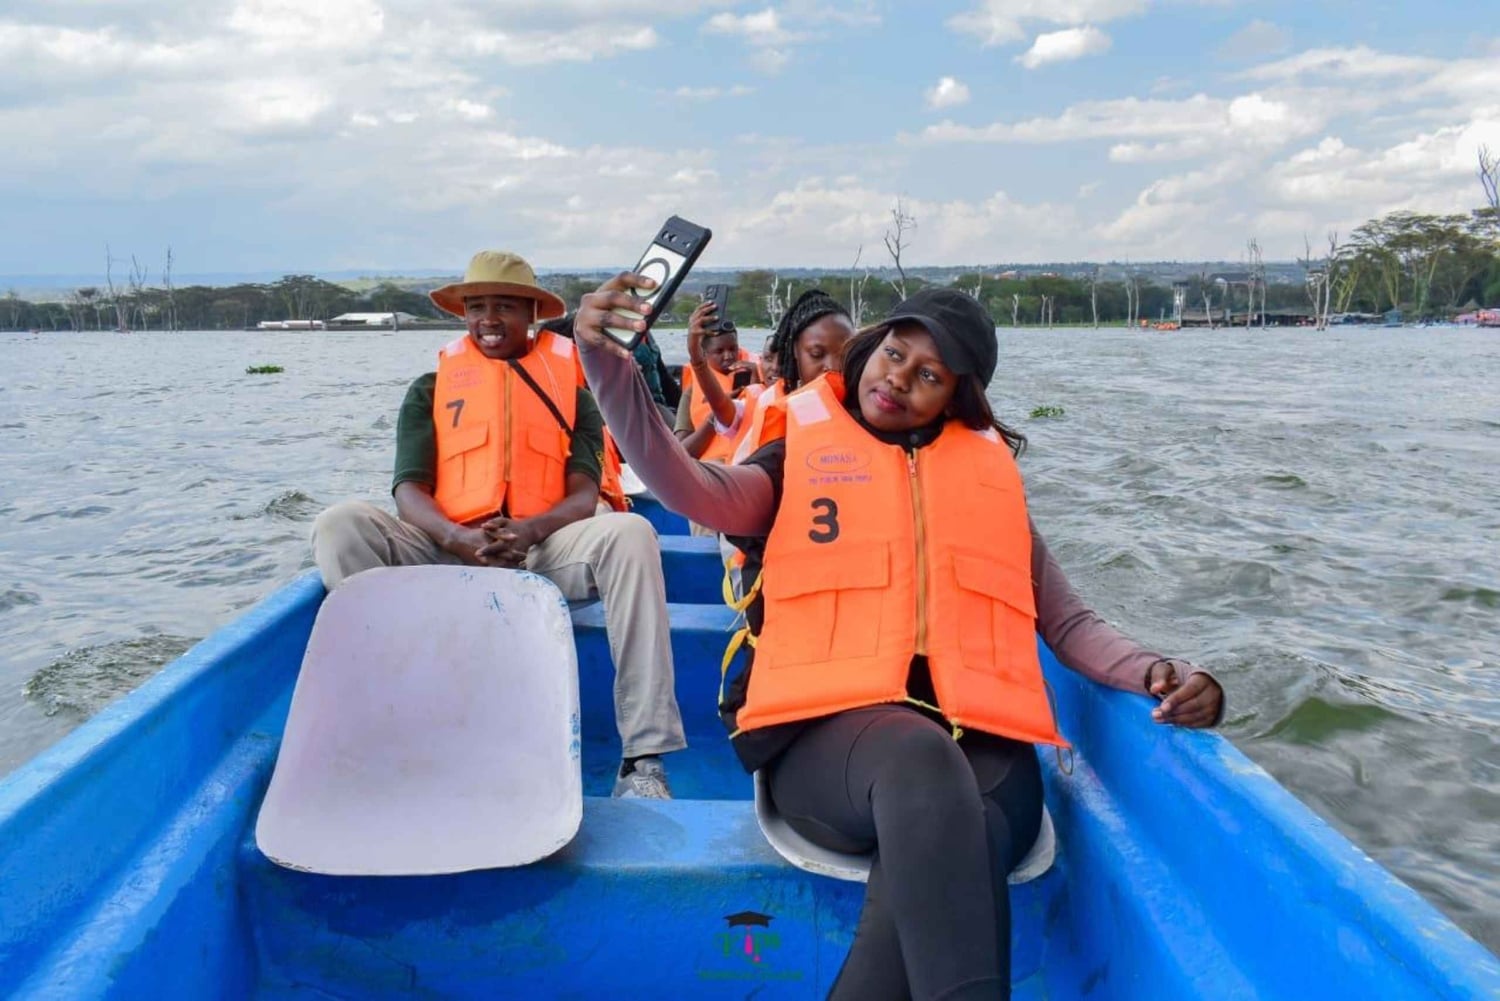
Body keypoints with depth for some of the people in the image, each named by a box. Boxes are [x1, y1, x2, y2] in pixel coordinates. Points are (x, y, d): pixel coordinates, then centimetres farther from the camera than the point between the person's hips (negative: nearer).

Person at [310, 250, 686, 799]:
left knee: (629, 533, -31)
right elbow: (409, 490, 2)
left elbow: (585, 495, 0)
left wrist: (531, 531, -23)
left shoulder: (570, 392, 14)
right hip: (447, 553, 1)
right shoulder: (431, 389, 15)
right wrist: (460, 539, -21)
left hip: (544, 553, -1)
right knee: (341, 524, -24)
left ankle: (643, 755, -32)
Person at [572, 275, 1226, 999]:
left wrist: (1159, 674, 0)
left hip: (978, 741, 2)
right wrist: (608, 363, -17)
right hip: (827, 733, -1)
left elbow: (1067, 624, 20)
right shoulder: (799, 460, 17)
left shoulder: (989, 474, 23)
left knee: (934, 857, -36)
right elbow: (694, 490, -4)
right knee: (920, 755, -39)